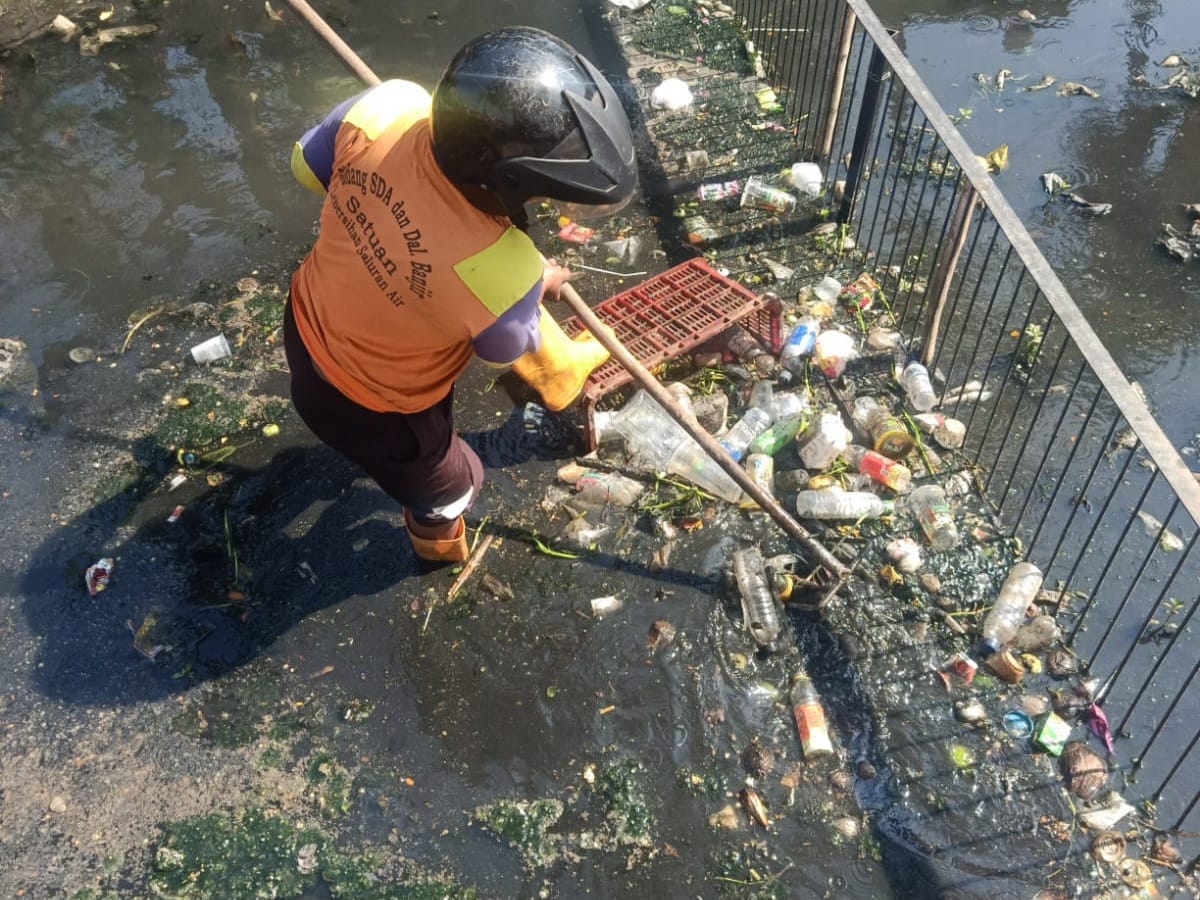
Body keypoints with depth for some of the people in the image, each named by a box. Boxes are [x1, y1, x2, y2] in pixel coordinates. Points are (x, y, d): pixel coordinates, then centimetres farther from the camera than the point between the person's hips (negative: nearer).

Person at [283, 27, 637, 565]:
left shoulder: (387, 107, -29)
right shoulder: (498, 276, -42)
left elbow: (309, 166, -5)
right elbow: (548, 371, -19)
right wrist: (591, 352, 5)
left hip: (307, 325, 6)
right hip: (368, 406, -5)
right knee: (447, 483, 28)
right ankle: (438, 538, 62)